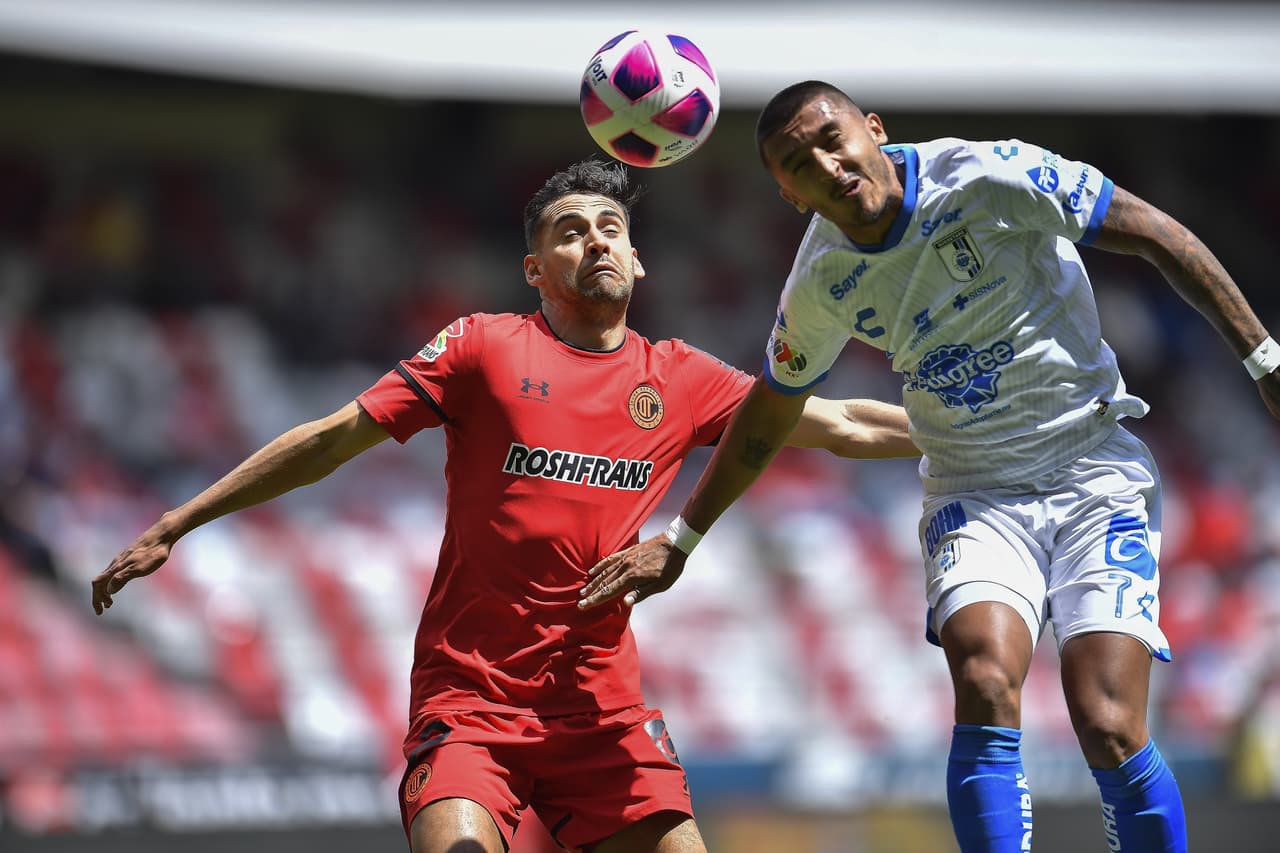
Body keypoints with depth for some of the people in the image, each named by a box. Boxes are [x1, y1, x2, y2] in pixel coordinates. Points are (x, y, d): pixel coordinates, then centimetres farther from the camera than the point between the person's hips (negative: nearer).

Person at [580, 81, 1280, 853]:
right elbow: (768, 419, 16)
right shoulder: (821, 285, -2)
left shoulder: (993, 177, -15)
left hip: (1096, 471, -2)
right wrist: (679, 541, 20)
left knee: (1109, 730, -17)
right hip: (973, 493, 2)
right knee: (985, 684, -27)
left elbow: (1157, 236, -5)